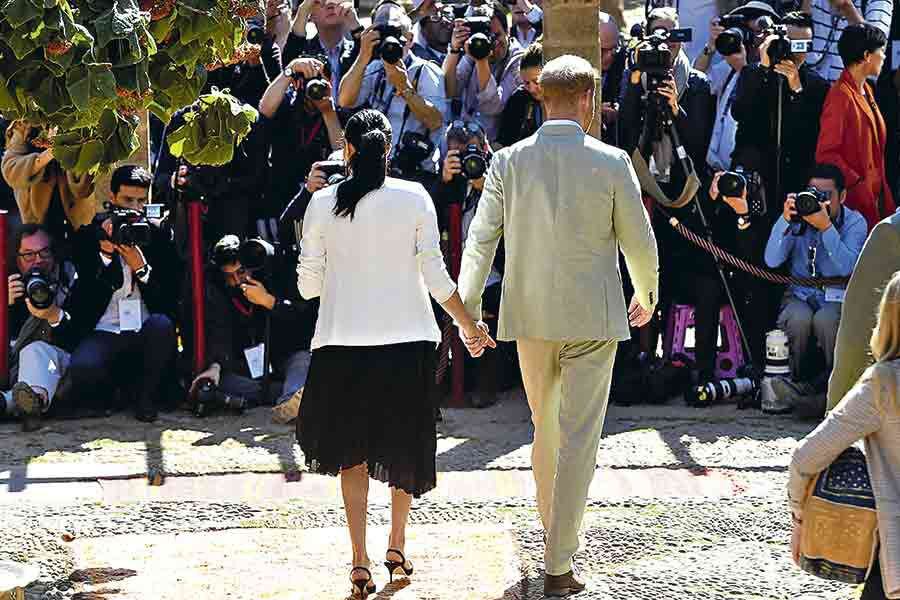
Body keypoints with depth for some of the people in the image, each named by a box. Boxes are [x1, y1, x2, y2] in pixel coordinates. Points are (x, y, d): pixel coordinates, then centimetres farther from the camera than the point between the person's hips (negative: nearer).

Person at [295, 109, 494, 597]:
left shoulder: (323, 202, -4)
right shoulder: (414, 198, -4)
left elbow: (308, 284, 0)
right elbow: (436, 278, -3)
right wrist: (470, 327, 10)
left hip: (344, 343, 0)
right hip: (408, 339, 0)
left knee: (353, 451, 10)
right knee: (405, 444, 19)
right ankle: (397, 547, 26)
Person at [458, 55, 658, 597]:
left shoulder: (509, 161, -2)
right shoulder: (611, 163, -9)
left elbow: (480, 242, -2)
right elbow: (640, 242, -1)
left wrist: (468, 313, 7)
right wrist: (647, 296, 17)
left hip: (530, 314, 3)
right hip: (592, 317, -3)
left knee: (546, 429, 21)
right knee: (578, 439, 0)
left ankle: (555, 534, 36)